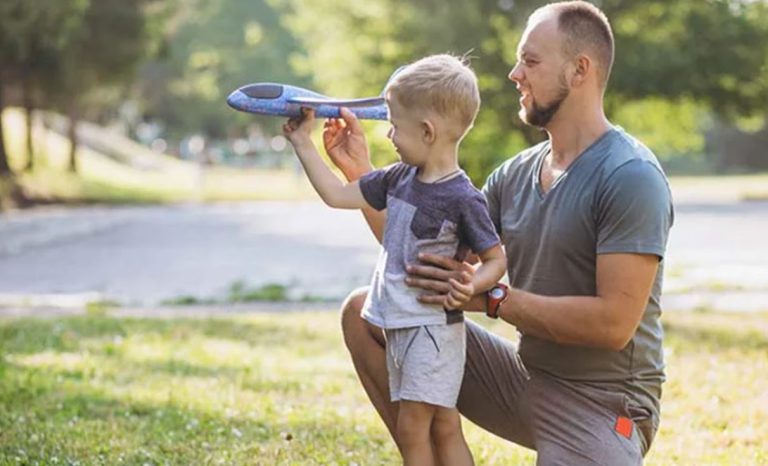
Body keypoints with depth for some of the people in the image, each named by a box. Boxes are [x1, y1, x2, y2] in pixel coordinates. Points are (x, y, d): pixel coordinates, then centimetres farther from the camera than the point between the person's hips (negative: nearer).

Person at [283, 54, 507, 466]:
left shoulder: (463, 199, -17)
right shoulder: (399, 179, 5)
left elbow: (496, 259, -11)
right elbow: (337, 195, 13)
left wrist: (471, 286, -31)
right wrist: (303, 143, 12)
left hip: (432, 327, -7)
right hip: (397, 324, 7)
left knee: (411, 429, -6)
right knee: (442, 428, 12)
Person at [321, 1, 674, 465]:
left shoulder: (631, 179, -18)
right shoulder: (515, 174, 6)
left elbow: (613, 323, -24)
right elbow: (429, 257, 8)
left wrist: (491, 297, -21)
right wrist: (361, 171, 3)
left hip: (600, 403, -7)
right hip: (523, 375, 7)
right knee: (363, 312, 4)